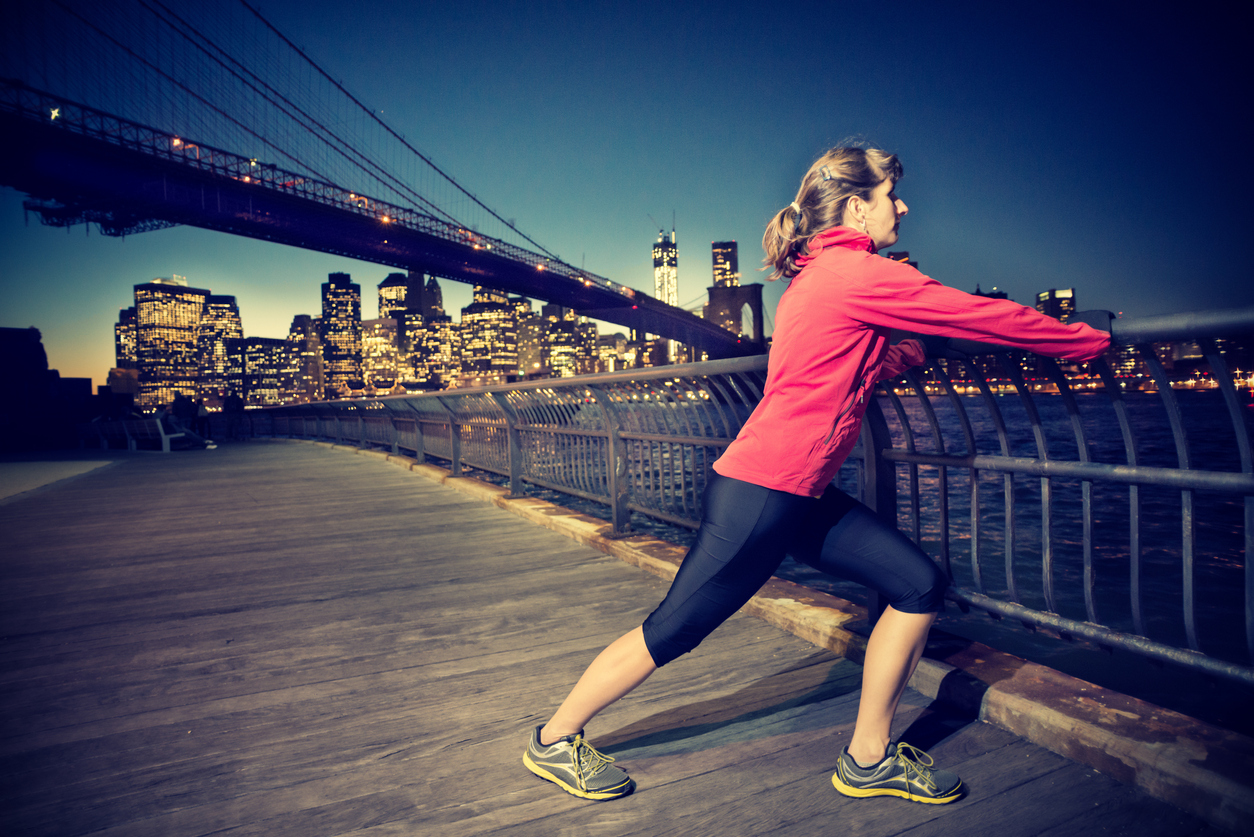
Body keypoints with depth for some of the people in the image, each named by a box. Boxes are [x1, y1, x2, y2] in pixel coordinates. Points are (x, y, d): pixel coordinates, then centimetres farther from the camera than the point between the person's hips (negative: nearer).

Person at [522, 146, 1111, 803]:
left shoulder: (824, 274, 16)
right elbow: (984, 315, -9)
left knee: (919, 585, 7)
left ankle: (868, 758, 21)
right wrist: (1087, 341, 5)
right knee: (673, 632, 3)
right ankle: (554, 742, 24)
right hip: (760, 490, -10)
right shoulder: (856, 271, -14)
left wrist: (919, 348, 12)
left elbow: (864, 372, 27)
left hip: (804, 495, 10)